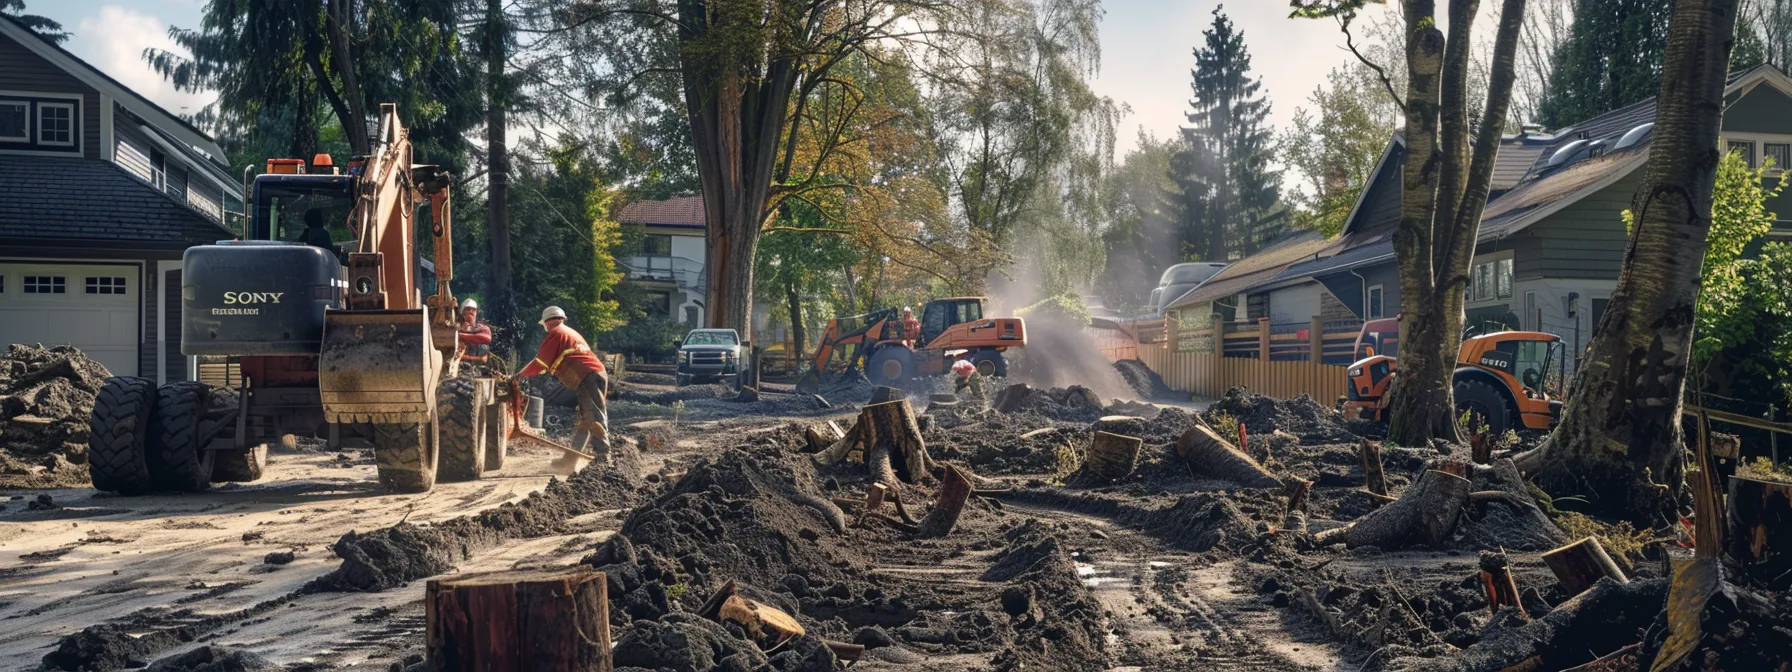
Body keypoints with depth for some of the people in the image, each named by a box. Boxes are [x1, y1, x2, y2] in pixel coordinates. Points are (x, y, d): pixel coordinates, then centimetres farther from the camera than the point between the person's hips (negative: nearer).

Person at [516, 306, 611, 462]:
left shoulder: (556, 333, 3)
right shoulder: (571, 332, 30)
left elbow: (541, 362, 2)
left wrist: (521, 374, 14)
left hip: (588, 378, -9)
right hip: (599, 374, 9)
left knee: (594, 417, -16)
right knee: (584, 417, 14)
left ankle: (603, 453, -24)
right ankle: (576, 450, 19)